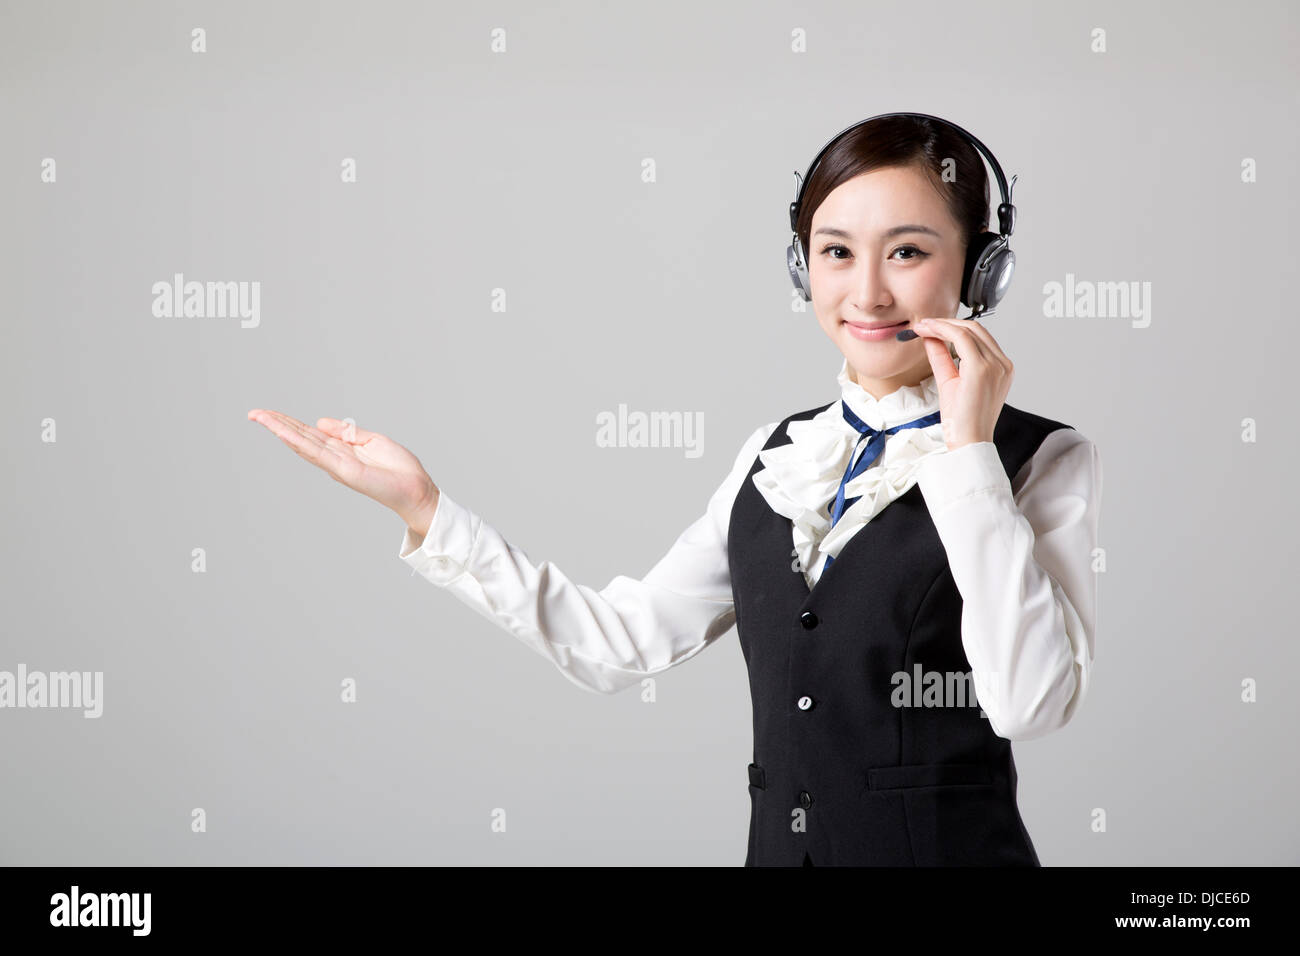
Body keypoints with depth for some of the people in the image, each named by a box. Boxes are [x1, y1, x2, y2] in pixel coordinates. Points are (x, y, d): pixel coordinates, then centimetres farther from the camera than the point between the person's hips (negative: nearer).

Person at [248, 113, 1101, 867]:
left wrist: (969, 454, -18)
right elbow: (620, 642, 5)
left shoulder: (1044, 462, -6)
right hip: (777, 844, 4)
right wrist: (424, 509, 3)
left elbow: (1029, 703, -20)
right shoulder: (778, 455, 7)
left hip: (951, 846, -4)